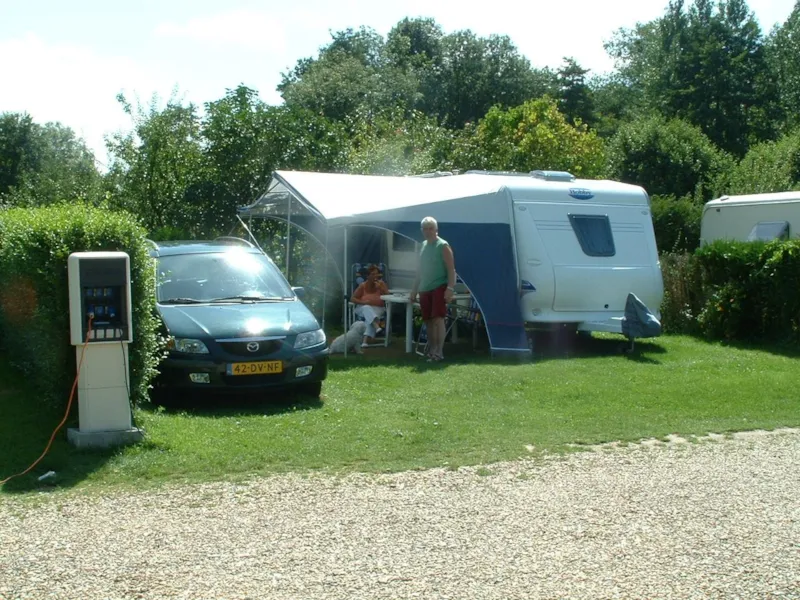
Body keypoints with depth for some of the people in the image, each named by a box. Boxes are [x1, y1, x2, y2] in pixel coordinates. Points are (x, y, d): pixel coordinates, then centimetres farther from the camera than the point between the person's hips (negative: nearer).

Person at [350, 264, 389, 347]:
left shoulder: (381, 283, 3)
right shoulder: (363, 285, 0)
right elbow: (352, 298, -1)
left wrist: (380, 288, -17)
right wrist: (362, 302, -19)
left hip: (378, 308, 0)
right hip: (363, 308, 0)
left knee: (370, 316, -36)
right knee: (367, 308, -37)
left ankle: (366, 340, -47)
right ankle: (377, 326, -60)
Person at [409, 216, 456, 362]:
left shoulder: (443, 245, -6)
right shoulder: (423, 245, 16)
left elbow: (451, 269, -11)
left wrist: (450, 288, -21)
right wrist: (414, 290, 20)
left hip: (439, 288, -7)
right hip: (424, 289, 7)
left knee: (438, 318, -13)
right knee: (429, 320, 9)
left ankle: (439, 352, -13)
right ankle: (431, 350, 16)